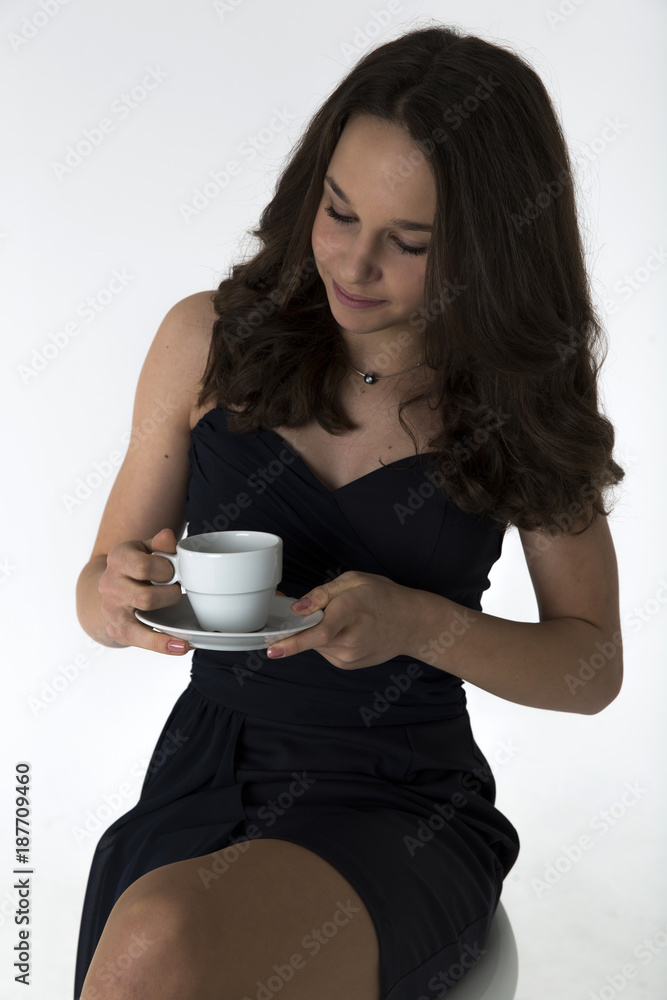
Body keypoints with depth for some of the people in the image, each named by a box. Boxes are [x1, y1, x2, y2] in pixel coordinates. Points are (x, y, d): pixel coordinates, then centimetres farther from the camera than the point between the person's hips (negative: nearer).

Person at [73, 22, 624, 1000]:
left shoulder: (527, 399, -3)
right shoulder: (208, 340, 1)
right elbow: (99, 591, 8)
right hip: (201, 782, 2)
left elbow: (593, 666, 2)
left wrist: (418, 623, -16)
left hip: (407, 809, -2)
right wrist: (122, 598, -17)